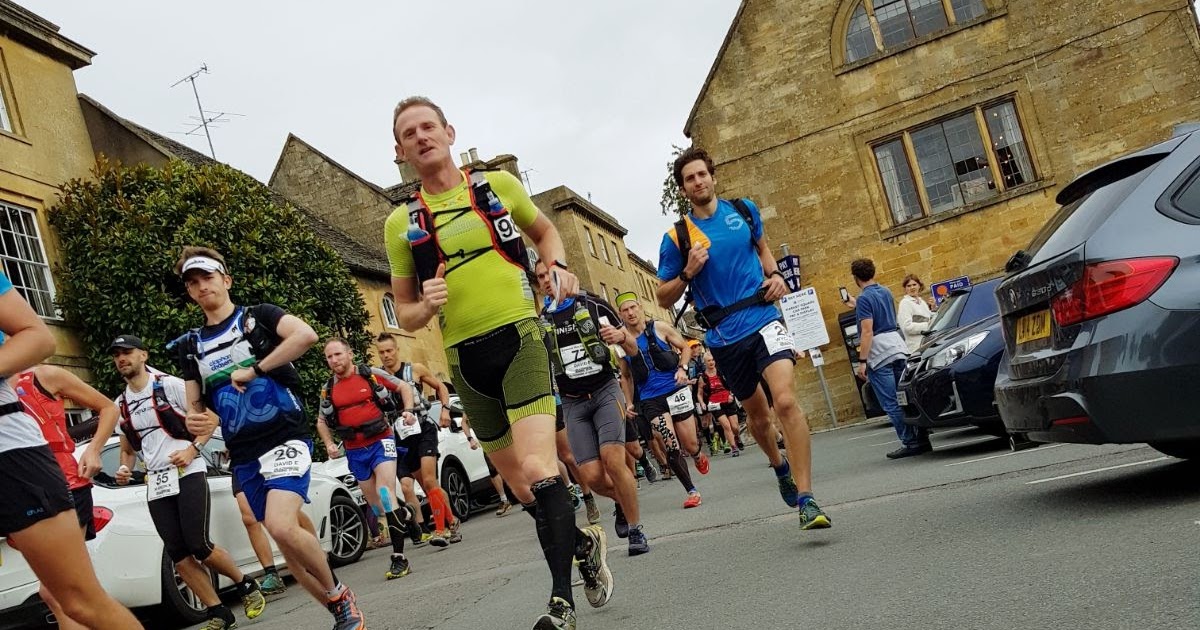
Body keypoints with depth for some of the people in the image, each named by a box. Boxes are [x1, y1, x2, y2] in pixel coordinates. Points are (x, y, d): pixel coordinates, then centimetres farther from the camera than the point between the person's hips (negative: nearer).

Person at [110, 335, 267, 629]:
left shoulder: (170, 385, -3)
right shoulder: (120, 404, 14)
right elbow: (128, 448, 23)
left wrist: (193, 449, -16)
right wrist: (124, 469, 2)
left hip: (188, 474, -6)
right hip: (156, 484, 6)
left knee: (199, 545, -13)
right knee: (178, 553, -1)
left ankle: (246, 585, 10)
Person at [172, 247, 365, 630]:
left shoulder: (259, 316, 1)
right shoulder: (190, 345, 15)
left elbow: (306, 335, -19)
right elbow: (195, 405, 18)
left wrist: (253, 370, -17)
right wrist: (196, 422, -5)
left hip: (285, 437, -6)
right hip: (243, 457, 6)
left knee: (281, 526, -25)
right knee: (287, 540, 8)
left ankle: (339, 595, -2)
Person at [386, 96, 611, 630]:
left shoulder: (497, 184, 5)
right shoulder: (401, 223, 7)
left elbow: (545, 231, 22)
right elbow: (404, 313, 12)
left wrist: (558, 266, 1)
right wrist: (426, 307, -11)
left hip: (520, 336, -3)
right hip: (465, 359, 3)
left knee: (537, 469, -20)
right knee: (520, 485, 11)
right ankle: (584, 543, 37)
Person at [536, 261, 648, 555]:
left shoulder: (594, 306, 2)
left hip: (605, 391, -2)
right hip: (572, 402, 2)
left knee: (613, 460, -21)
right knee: (592, 476, -8)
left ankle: (636, 530, -5)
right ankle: (622, 502, 25)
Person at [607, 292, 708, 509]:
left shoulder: (659, 328, -2)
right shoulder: (622, 338, 2)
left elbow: (685, 348, 7)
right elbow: (626, 376, 15)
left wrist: (682, 368, -10)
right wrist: (630, 402, 8)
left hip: (675, 390, 0)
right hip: (650, 399, 1)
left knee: (690, 445, 5)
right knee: (672, 448, -11)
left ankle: (698, 456, 43)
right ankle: (692, 492, 4)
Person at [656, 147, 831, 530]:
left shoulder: (744, 210, 5)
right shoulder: (677, 238, -2)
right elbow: (664, 298, 2)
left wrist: (774, 274, 6)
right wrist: (687, 273, -16)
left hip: (764, 318, 0)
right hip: (725, 337, 1)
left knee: (785, 401, -21)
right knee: (757, 414, 15)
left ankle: (806, 500, -18)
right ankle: (779, 464, 47)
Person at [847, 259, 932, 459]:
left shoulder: (864, 299, -12)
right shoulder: (885, 292, 13)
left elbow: (867, 332, -18)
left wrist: (862, 361, -16)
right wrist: (855, 305, 43)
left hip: (879, 353, -8)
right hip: (897, 346, 8)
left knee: (891, 403, -3)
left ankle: (910, 442, -2)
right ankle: (922, 439, 10)